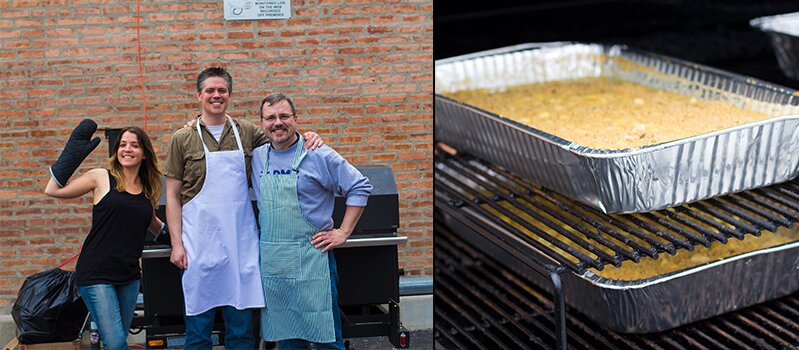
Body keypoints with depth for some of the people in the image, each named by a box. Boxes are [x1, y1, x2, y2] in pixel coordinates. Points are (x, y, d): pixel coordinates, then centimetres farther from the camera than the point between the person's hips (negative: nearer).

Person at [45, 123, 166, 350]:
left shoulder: (148, 189, 10)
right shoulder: (101, 178, -2)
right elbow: (53, 191, -5)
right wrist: (72, 154, -9)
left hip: (129, 276, 5)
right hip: (97, 275, -5)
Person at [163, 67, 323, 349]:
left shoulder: (247, 133, 8)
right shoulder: (183, 139, 3)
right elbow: (172, 195, 2)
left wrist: (307, 138, -2)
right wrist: (176, 244, -6)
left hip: (241, 241, 2)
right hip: (200, 244, -2)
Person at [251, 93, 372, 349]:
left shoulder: (319, 155, -4)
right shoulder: (257, 158, 9)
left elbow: (360, 188, -2)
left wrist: (343, 232, -6)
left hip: (311, 257, -4)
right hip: (270, 260, 4)